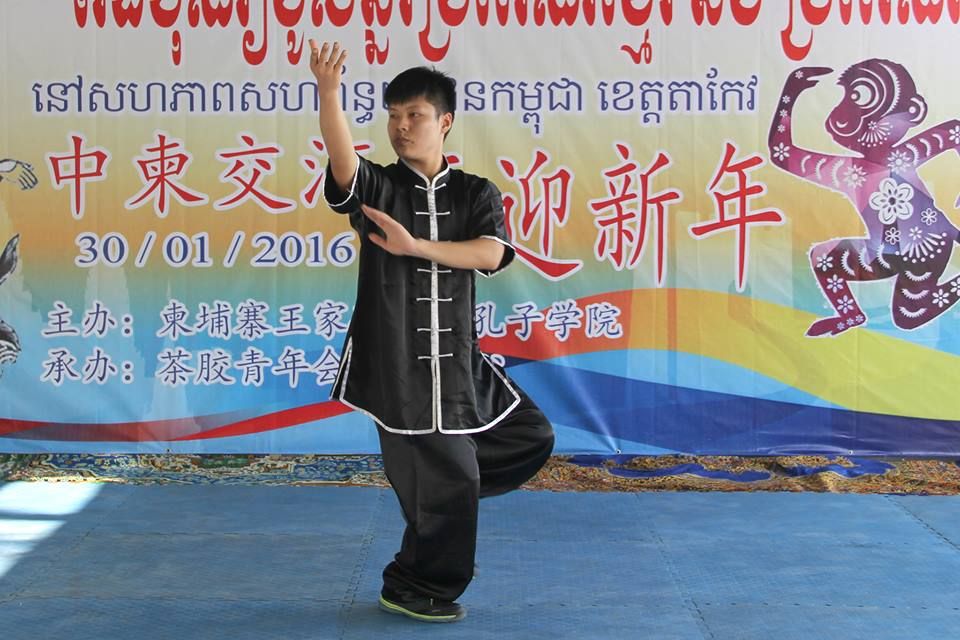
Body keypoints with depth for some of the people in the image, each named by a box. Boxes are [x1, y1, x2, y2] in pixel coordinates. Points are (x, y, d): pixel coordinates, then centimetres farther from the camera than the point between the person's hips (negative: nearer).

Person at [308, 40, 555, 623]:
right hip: (398, 361, -4)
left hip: (459, 360, 5)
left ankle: (439, 488, 32)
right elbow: (343, 162, -25)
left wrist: (414, 246, -24)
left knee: (531, 439, 15)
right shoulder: (377, 188, -1)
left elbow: (490, 254, -14)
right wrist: (330, 91, -41)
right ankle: (412, 589, 24)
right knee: (445, 483, 1)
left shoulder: (477, 194, 5)